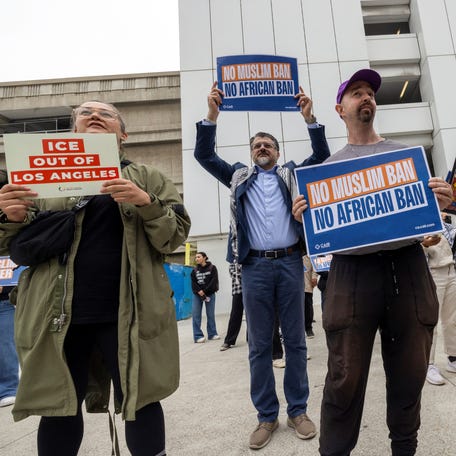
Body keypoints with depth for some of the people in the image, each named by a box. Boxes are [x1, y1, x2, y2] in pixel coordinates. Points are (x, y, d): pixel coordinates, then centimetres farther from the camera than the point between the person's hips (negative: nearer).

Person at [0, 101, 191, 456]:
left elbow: (174, 236, 0)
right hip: (60, 314, 2)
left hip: (129, 314, -1)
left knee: (140, 401, 8)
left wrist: (147, 204, -18)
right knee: (58, 407, 14)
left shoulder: (148, 179, 8)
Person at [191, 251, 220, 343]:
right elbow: (193, 283, 2)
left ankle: (212, 334, 15)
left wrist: (205, 291, -14)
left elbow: (214, 281, -8)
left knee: (211, 314, 3)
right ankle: (198, 336, -2)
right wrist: (199, 291, -14)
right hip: (197, 294, 2)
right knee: (195, 315, -6)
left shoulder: (212, 268, 0)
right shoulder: (194, 270, 7)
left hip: (210, 294, -2)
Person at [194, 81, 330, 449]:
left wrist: (309, 118, -2)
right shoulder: (239, 177, 16)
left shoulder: (292, 175, 17)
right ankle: (267, 416, 20)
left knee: (295, 340, 8)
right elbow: (205, 156, 10)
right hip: (255, 266, 0)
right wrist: (212, 115, 1)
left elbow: (322, 156, 8)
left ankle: (298, 410, 23)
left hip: (290, 262, 0)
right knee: (259, 344, 5)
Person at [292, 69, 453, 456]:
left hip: (407, 268, 3)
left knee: (410, 373, 11)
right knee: (345, 377, 0)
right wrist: (302, 218, -12)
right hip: (353, 272, -2)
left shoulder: (406, 153, 18)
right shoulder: (330, 165, 12)